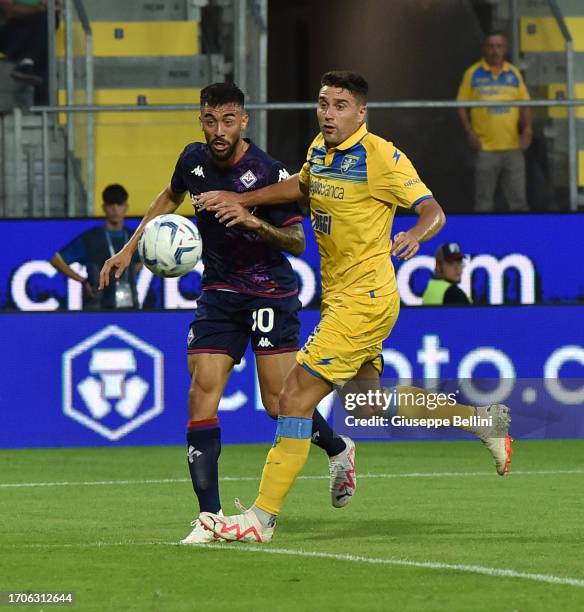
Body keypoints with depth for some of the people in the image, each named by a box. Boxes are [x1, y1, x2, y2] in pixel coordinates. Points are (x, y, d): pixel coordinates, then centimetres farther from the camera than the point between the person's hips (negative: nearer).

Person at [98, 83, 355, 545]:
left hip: (271, 293, -4)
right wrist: (130, 248, 18)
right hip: (218, 294, 4)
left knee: (280, 401, -7)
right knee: (202, 392, -11)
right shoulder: (194, 160, 0)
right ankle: (210, 516, -11)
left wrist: (259, 224, -31)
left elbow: (298, 243, -12)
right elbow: (171, 197, 22)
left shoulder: (269, 174, -16)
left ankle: (338, 449, 27)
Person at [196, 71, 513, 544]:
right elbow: (301, 185, 30)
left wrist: (415, 234, -38)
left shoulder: (382, 157, -15)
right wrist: (244, 201, 21)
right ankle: (481, 416, 35)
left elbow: (433, 210, -16)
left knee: (296, 396, -13)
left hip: (363, 300, -9)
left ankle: (263, 517, -10)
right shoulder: (320, 150, 9)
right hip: (340, 296, 9)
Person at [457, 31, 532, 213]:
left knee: (518, 199, 6)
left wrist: (527, 129, -4)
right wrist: (470, 132, -10)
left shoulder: (514, 73, 8)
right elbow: (461, 106, 1)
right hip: (485, 148, -2)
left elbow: (525, 105, 11)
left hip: (513, 145, 2)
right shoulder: (473, 74, 1)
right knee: (483, 201, 3)